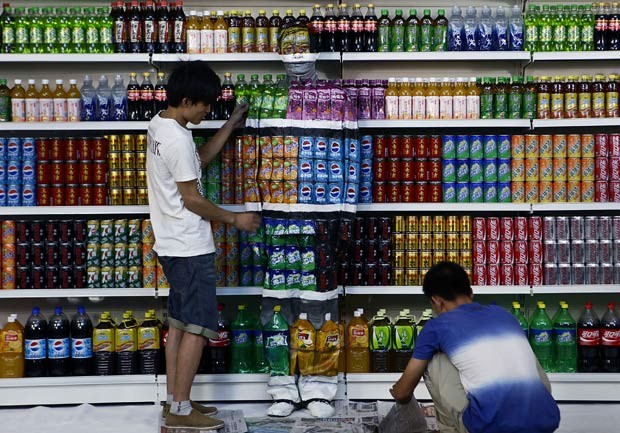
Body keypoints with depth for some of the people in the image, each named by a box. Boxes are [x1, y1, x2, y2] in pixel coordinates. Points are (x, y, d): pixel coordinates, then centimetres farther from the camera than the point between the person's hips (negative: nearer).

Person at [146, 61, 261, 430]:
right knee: (197, 328, -4)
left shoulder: (160, 126, 9)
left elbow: (200, 160, 22)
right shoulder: (178, 139, -22)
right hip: (191, 249, -10)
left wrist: (230, 126, 19)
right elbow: (192, 199, -19)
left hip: (172, 245, 10)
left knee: (179, 323, 15)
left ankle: (174, 400, 20)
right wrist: (235, 219, -7)